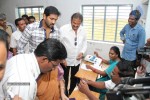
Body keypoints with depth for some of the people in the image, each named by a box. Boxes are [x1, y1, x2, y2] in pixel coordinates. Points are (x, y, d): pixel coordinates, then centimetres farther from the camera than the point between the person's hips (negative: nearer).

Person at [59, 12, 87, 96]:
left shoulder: (82, 30, -4)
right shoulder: (63, 29, -18)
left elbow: (84, 43, 7)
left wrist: (82, 52, -9)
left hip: (77, 60, 5)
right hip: (65, 59, -4)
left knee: (74, 79, 22)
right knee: (64, 79, 14)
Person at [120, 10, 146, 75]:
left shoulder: (140, 30, -18)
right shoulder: (127, 26, 0)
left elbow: (141, 45, -16)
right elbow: (121, 32, 23)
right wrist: (123, 39, 4)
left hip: (132, 57, -6)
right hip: (124, 54, 6)